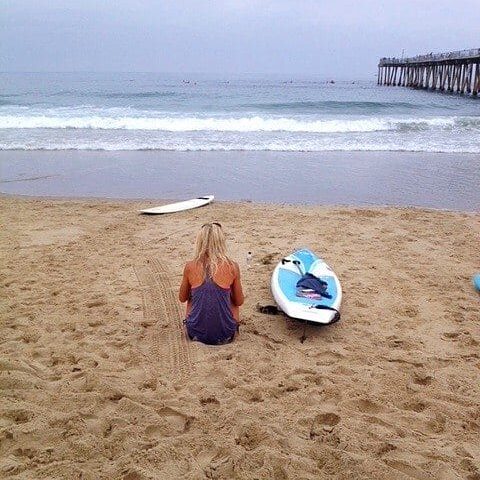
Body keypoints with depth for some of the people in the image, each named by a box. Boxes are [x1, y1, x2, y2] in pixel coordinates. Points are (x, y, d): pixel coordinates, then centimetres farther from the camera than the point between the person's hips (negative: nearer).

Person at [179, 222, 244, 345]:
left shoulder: (190, 267, -9)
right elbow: (239, 301, 2)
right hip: (224, 336, -1)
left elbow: (182, 298, 8)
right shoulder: (232, 267, -12)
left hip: (196, 334, 1)